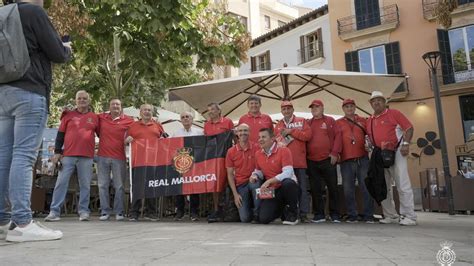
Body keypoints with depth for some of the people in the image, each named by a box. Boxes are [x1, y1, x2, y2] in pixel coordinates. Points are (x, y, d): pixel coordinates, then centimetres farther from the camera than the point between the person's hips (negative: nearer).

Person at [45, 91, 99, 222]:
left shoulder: (95, 117, 11)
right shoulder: (68, 115, 11)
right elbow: (60, 134, 10)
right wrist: (57, 152, 3)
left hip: (86, 157, 0)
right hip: (67, 155, 0)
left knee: (85, 185, 2)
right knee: (61, 183, -1)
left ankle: (83, 211, 8)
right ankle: (54, 212, 4)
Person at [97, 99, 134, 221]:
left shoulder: (128, 121, 2)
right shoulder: (101, 118, 8)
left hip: (119, 157, -2)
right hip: (102, 157, 2)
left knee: (119, 186, 3)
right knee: (103, 185, 5)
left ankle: (119, 211, 13)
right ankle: (105, 211, 14)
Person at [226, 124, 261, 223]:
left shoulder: (256, 148, -2)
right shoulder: (231, 151, 2)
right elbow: (230, 174, 4)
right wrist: (235, 194, -4)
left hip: (254, 180, -1)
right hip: (240, 185, 1)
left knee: (256, 184, -38)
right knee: (245, 218, -11)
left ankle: (258, 213, -15)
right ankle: (248, 204, 24)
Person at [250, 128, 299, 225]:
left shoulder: (284, 151, -11)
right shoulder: (258, 154, 8)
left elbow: (287, 173, -22)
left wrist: (269, 181, -29)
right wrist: (254, 175, -2)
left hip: (286, 187, -4)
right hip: (271, 190, 4)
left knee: (287, 183, -42)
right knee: (263, 219, -15)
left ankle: (293, 212, -12)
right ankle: (282, 209, 20)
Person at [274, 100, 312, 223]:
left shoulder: (301, 121, 9)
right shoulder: (278, 125, 15)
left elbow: (308, 135, -5)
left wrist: (291, 131, -7)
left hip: (299, 161, -1)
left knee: (302, 187, -1)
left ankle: (303, 214, 5)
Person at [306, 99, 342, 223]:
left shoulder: (330, 120, 6)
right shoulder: (308, 123, 12)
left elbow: (337, 135, 0)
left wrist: (335, 153, -9)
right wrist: (305, 155, 1)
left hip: (328, 160, -2)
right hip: (312, 162, 2)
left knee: (333, 187, 3)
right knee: (315, 189, 5)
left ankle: (334, 214, 14)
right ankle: (319, 214, 14)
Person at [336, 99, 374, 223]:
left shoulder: (363, 121, 15)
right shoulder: (338, 123, 11)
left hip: (363, 159, 0)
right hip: (346, 160, 0)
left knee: (366, 187, 0)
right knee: (348, 189, 2)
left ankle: (368, 215, 7)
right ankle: (352, 215, 11)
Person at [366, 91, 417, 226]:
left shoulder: (394, 113, 0)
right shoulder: (369, 121, 15)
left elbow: (409, 128, -4)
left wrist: (406, 143, -16)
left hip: (396, 153, -6)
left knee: (403, 185, -8)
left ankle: (409, 216, -2)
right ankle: (391, 215, 19)